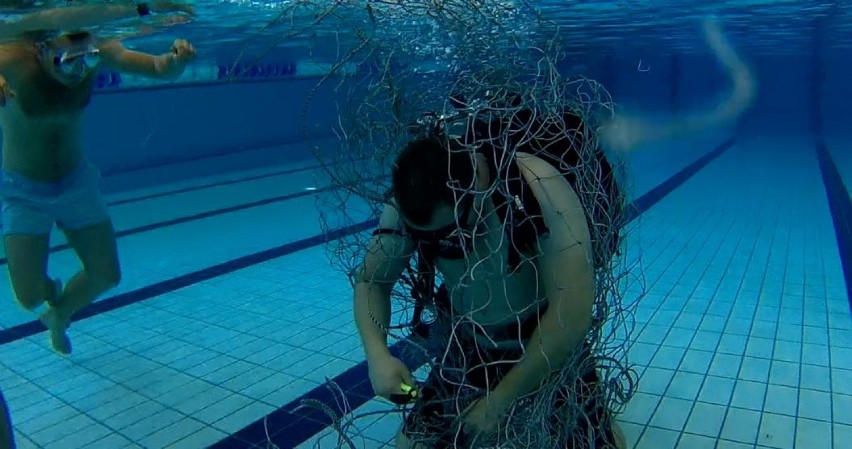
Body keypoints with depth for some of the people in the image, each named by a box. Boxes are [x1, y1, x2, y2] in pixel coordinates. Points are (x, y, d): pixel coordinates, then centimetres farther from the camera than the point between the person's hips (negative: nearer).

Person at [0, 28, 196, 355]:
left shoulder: (96, 51, -20)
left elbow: (161, 69, -29)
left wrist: (176, 60, -53)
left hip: (77, 182, 3)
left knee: (107, 276, 8)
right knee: (30, 296, -5)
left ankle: (59, 317, 40)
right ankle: (51, 291, 35)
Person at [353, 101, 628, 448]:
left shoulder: (539, 188, -33)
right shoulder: (407, 204, -21)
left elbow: (572, 317, -33)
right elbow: (371, 282, -8)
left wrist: (500, 400, -27)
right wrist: (378, 355, -26)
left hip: (551, 347, -2)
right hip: (467, 347, 3)